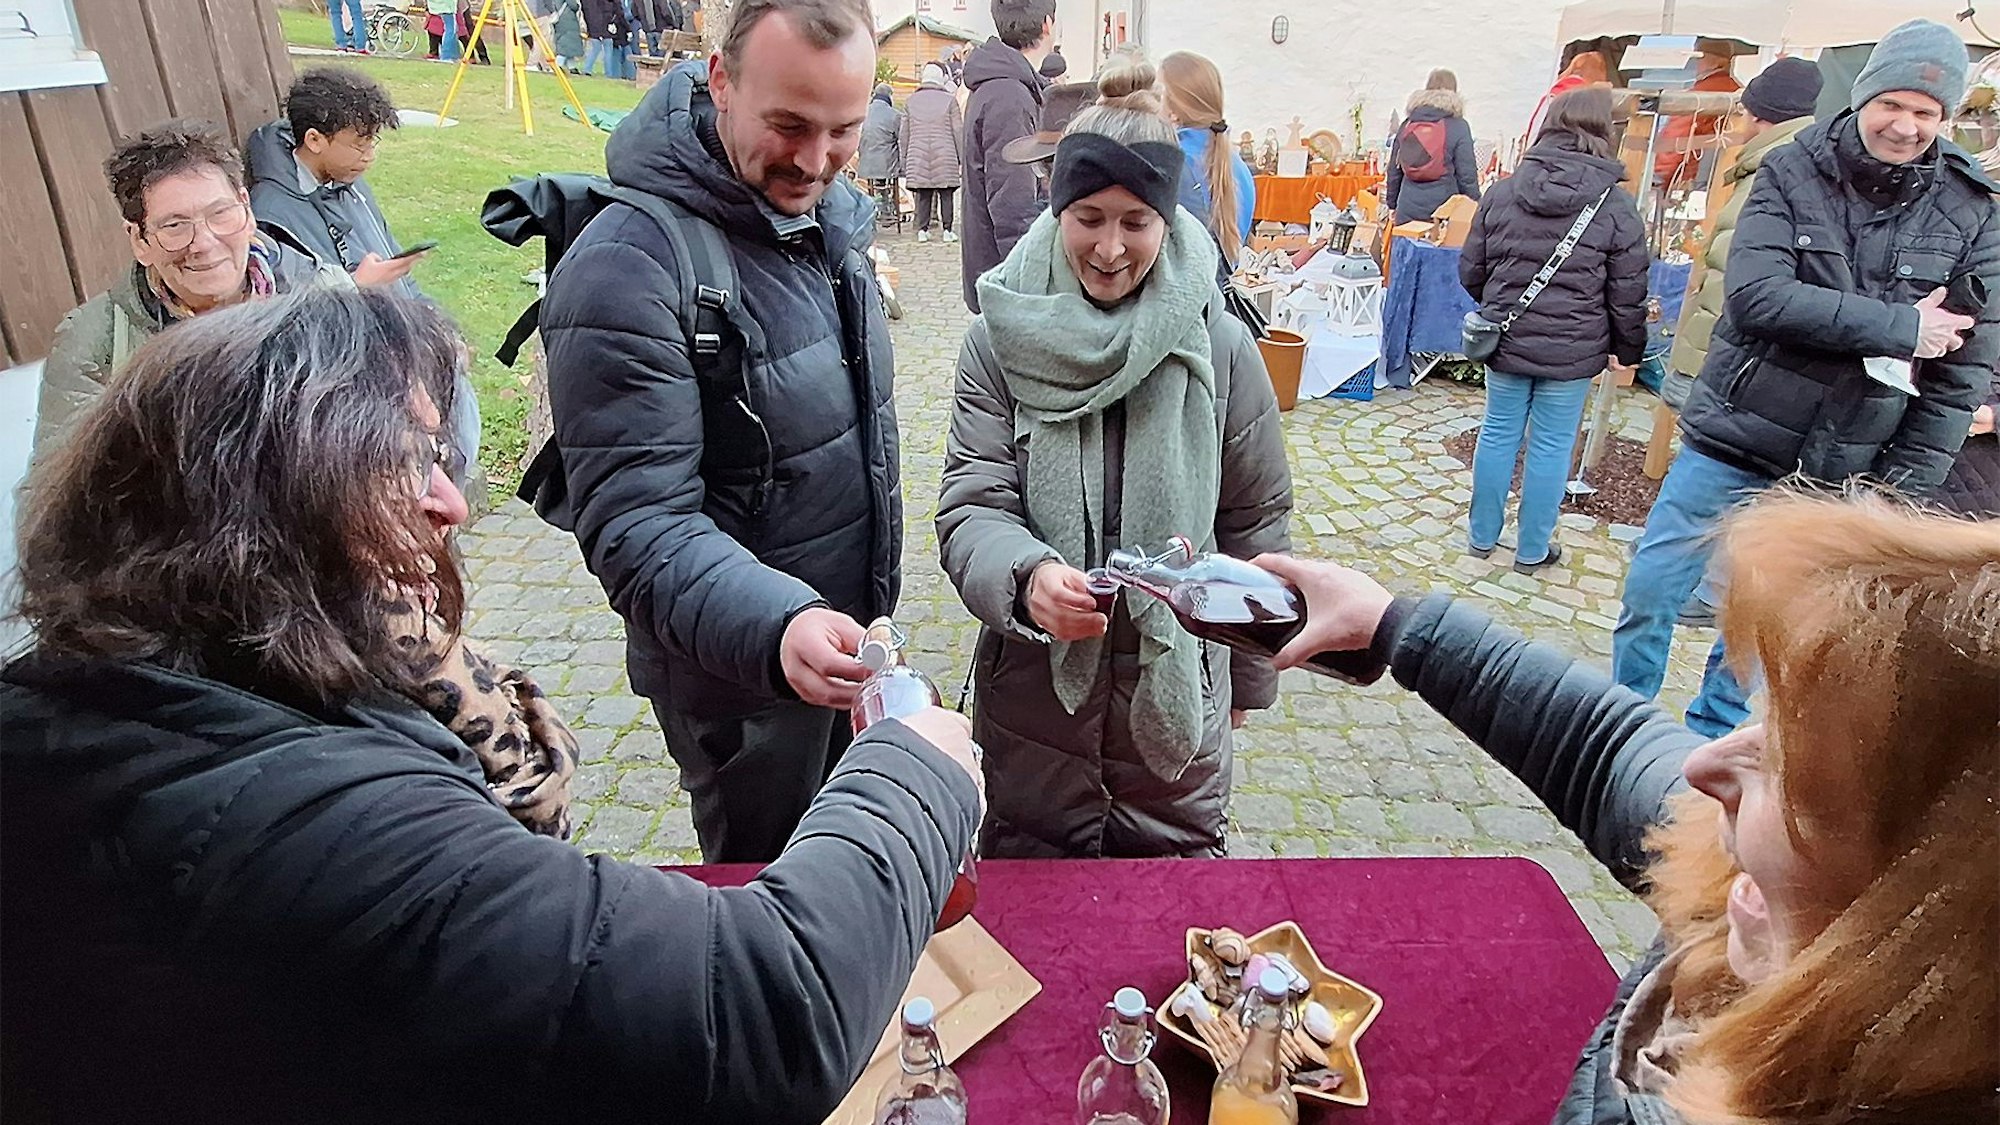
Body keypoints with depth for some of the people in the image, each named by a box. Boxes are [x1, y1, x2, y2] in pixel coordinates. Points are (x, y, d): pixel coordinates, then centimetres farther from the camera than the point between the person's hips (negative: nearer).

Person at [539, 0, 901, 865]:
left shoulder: (829, 212, -1)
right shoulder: (626, 273, -26)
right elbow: (636, 524, -28)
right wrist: (775, 627, -46)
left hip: (846, 635, 7)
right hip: (738, 665, -7)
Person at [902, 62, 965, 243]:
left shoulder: (911, 101, 10)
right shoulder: (949, 100, 0)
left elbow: (904, 135, 12)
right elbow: (958, 132, 0)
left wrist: (904, 161, 17)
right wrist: (962, 158, 6)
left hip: (918, 157, 3)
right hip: (945, 157, -2)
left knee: (923, 195, 5)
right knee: (946, 194, 3)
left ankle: (922, 230, 4)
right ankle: (947, 230, 3)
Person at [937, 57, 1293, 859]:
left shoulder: (1219, 347, -6)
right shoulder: (1001, 342, -8)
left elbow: (1255, 521, 3)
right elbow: (971, 508, -11)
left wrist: (1247, 677, 10)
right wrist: (1026, 576, -33)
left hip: (1177, 690, 1)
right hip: (1032, 689, 0)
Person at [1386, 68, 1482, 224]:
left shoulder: (1407, 124, 10)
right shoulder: (1458, 127, -3)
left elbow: (1393, 169, 15)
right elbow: (1467, 174, -4)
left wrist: (1392, 205, 24)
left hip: (1408, 209, 4)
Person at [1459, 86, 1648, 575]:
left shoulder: (1503, 191, -2)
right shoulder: (1616, 205, -7)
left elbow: (1471, 270, 5)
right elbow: (1628, 294, -4)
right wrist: (1627, 349, 11)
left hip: (1505, 339, 2)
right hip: (1572, 348, -2)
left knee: (1498, 434, 14)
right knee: (1552, 446, 8)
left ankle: (1482, 535, 25)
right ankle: (1532, 550, 19)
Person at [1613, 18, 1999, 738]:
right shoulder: (1792, 173, -5)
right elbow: (1756, 295, -20)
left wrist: (1905, 489, -4)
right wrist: (1900, 326, -20)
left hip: (1838, 478, 1)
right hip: (1732, 441, -1)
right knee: (1650, 590, 2)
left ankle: (1709, 740, 32)